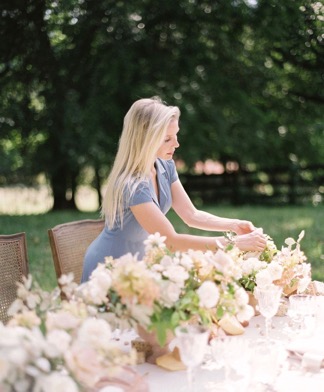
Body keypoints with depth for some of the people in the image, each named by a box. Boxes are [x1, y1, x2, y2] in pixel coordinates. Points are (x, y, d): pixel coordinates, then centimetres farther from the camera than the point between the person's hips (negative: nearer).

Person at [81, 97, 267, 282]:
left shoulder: (165, 165, -6)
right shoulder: (132, 185, -29)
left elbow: (191, 214, 0)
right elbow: (171, 241, -29)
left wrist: (234, 225, -15)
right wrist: (234, 242, -28)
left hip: (138, 263, 7)